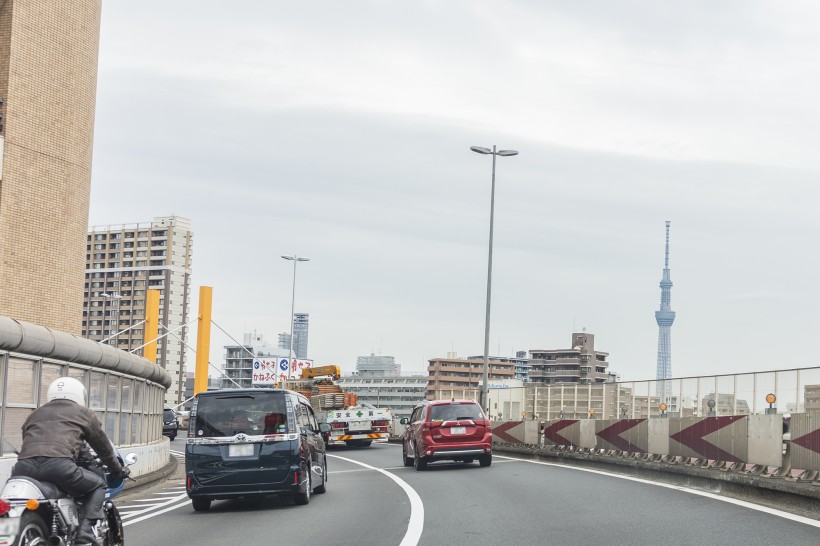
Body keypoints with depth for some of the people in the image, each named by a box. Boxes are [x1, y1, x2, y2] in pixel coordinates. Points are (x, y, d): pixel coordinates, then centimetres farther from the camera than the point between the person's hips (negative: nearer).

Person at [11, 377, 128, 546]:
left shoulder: (35, 414, 35)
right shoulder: (83, 413, 24)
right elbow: (103, 446, 32)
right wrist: (118, 470, 48)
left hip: (24, 466, 4)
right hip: (59, 466, -4)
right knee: (98, 485, 19)